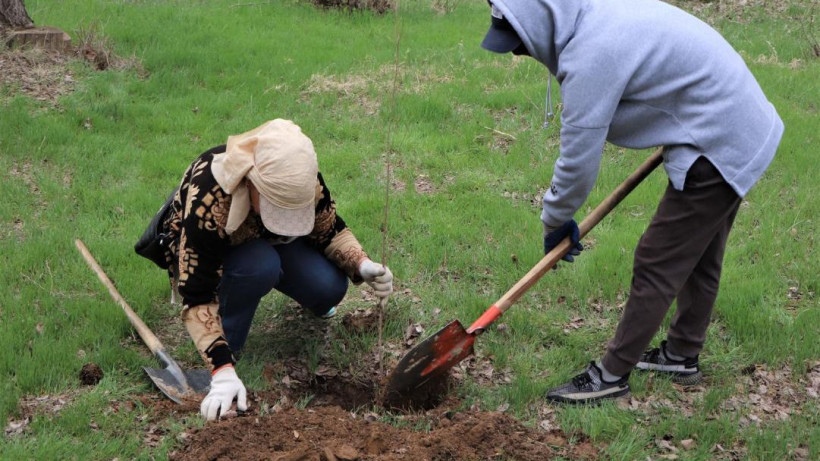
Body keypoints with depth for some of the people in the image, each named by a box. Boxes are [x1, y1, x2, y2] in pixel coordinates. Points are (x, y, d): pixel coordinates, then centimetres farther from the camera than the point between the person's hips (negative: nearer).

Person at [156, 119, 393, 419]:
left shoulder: (302, 179, -28)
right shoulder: (208, 202, -41)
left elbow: (330, 231, -9)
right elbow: (197, 299, -37)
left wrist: (363, 265, -29)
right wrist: (223, 372, -44)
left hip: (266, 240, 5)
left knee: (330, 287, -21)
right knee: (260, 265, -38)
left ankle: (316, 305, 16)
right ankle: (228, 347, -14)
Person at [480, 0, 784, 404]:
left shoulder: (591, 53, -26)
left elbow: (578, 158, -20)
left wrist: (555, 221, -4)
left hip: (717, 149, -10)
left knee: (657, 263, -3)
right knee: (697, 256, 21)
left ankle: (613, 374, 7)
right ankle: (682, 356, 36)